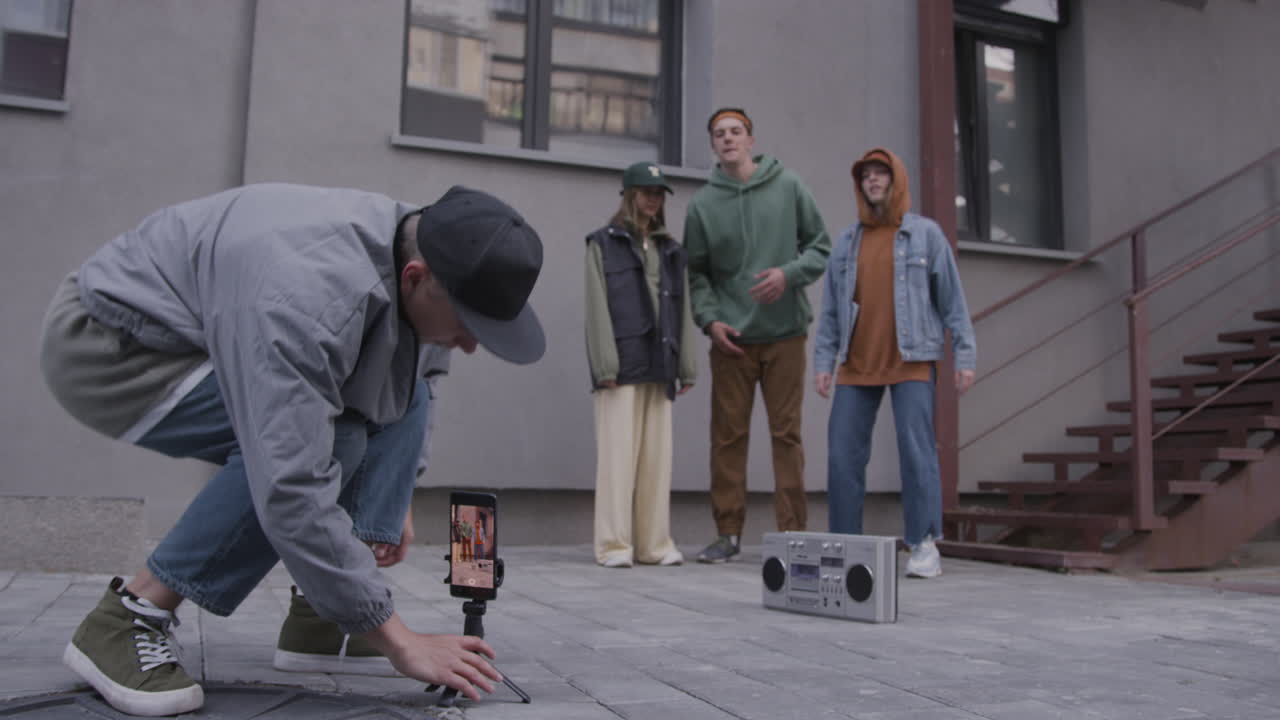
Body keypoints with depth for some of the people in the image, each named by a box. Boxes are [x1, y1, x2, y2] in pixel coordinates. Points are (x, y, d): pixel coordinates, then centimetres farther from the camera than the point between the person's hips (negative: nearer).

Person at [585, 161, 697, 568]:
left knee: (657, 456, 3)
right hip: (622, 365, -4)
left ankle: (654, 544, 9)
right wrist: (605, 366, -12)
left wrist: (687, 366, 9)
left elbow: (683, 311, 16)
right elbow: (597, 308, -3)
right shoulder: (603, 244, 7)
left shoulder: (670, 251, 20)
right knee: (618, 454, -6)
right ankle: (614, 545, -3)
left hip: (659, 366, 5)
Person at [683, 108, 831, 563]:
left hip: (784, 333, 0)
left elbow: (820, 246, 7)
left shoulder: (788, 187, 4)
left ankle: (792, 533, 11)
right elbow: (696, 272, 7)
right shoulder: (703, 203, 5)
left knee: (786, 433, 2)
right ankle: (728, 532, 13)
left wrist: (788, 273, -10)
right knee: (728, 435, 3)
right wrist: (709, 318, -6)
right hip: (731, 338, 1)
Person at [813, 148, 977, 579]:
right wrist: (823, 361, 4)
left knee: (917, 451, -7)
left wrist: (965, 355, -4)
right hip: (857, 366, 3)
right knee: (843, 455, 1)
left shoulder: (926, 234, 4)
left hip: (911, 363, -3)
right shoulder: (847, 242, 12)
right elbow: (831, 308, 11)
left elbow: (952, 298, 2)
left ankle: (924, 547, 2)